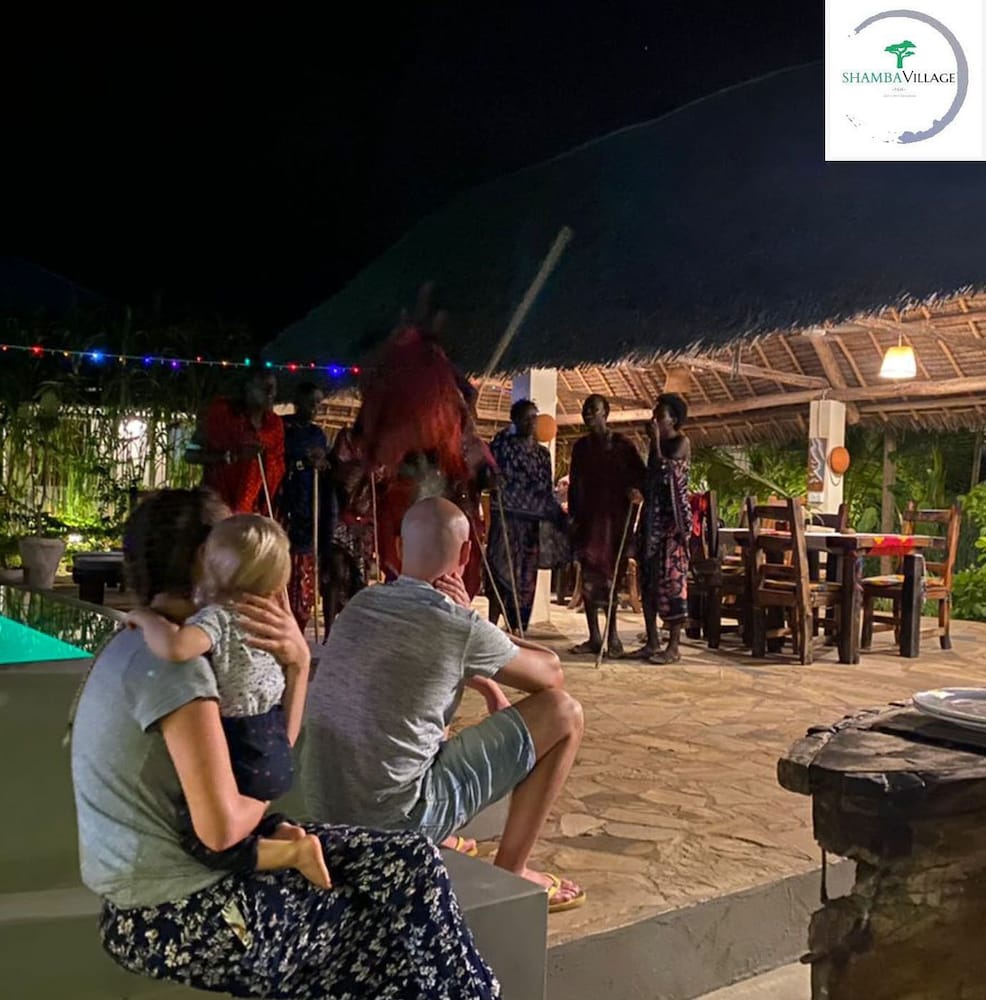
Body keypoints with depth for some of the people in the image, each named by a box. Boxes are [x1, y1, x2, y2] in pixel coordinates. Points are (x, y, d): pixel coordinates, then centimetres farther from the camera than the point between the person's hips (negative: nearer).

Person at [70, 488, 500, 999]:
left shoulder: (143, 648, 11)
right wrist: (262, 805, -4)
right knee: (410, 874, 1)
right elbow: (221, 826, -27)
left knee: (405, 859, 12)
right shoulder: (170, 657, -20)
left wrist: (296, 664, -5)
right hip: (180, 920, -9)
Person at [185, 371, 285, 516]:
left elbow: (275, 472, 10)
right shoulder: (220, 411, -4)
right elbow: (190, 455, -7)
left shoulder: (274, 424, 7)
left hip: (250, 513, 4)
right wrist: (233, 456, -20)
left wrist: (267, 515, 4)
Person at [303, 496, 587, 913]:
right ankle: (510, 872, 12)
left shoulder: (360, 603, 4)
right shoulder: (460, 628, -15)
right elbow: (551, 672, 3)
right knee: (563, 713, 2)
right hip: (396, 820, -7)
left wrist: (485, 684, 16)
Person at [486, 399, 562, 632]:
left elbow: (547, 492, 18)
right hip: (505, 516, -5)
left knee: (524, 579, 5)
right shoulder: (503, 443, 3)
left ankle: (515, 631, 12)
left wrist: (561, 517, 13)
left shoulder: (543, 453, 16)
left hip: (531, 521, 5)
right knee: (501, 573, -12)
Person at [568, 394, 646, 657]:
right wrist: (573, 516, 9)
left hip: (613, 517, -4)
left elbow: (640, 475, 0)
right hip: (586, 518, 5)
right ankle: (594, 637, 10)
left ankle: (612, 638, -1)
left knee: (609, 576, -7)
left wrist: (635, 489, -21)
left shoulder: (622, 445, 1)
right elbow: (574, 484, 16)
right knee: (588, 578, 3)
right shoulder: (581, 446, 15)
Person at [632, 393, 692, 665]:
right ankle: (652, 642, 14)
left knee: (672, 576, -7)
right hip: (652, 515, 8)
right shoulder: (659, 445, 17)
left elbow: (664, 471, -18)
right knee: (648, 577, 8)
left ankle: (674, 646, -3)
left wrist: (655, 441, -13)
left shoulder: (681, 443, -6)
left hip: (673, 517, -8)